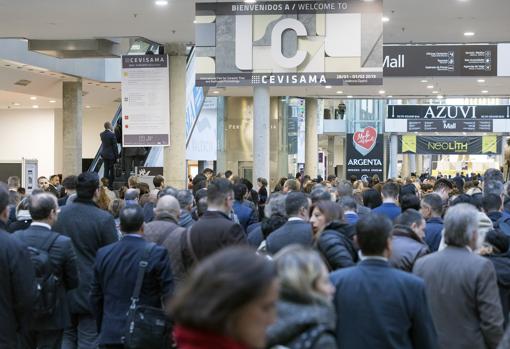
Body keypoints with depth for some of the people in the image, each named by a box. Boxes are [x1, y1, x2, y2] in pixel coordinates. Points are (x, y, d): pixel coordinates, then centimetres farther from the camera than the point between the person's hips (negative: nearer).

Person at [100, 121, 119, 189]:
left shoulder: (102, 134, 2)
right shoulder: (112, 134, -17)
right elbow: (115, 146, -14)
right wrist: (116, 156, -7)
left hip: (104, 154, 6)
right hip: (111, 155, -6)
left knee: (106, 169, 12)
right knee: (112, 170, 3)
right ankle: (111, 185, 6)